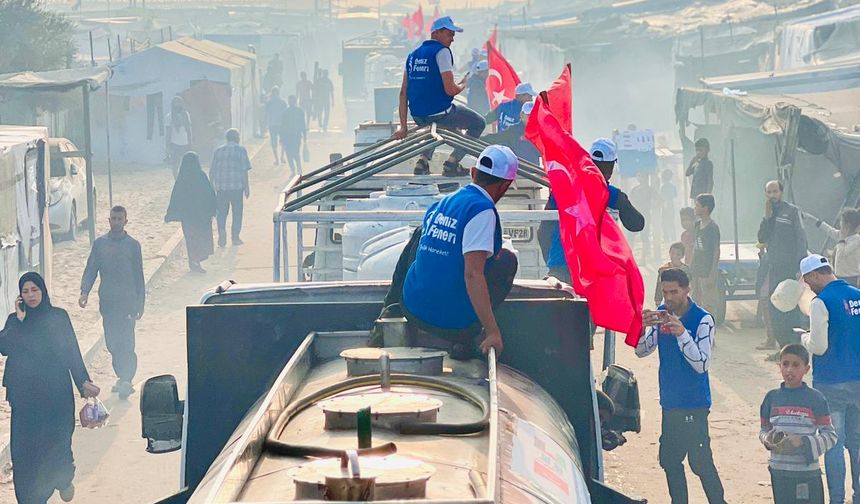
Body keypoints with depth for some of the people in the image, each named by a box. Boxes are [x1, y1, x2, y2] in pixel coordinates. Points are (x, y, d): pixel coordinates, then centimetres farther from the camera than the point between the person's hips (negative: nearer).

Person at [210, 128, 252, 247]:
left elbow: (212, 171, 9)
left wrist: (212, 186, 19)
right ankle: (235, 236, 13)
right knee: (237, 211, 9)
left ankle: (222, 234, -8)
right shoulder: (241, 150, -3)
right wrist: (247, 187, -1)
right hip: (237, 186, -2)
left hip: (221, 186, 2)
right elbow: (244, 170, -7)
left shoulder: (218, 150, 8)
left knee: (221, 212, 7)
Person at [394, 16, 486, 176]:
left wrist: (403, 127, 12)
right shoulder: (442, 51, -10)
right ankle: (451, 164, 1)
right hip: (439, 113, -7)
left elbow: (403, 93, 11)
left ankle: (423, 160, 16)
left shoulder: (413, 55, 13)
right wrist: (462, 85, 6)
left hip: (418, 118, 7)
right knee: (478, 123, 12)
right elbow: (450, 90, -17)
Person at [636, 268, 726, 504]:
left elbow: (702, 364, -20)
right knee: (669, 460, 11)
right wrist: (642, 326, -18)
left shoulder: (703, 320, -14)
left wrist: (682, 333, -32)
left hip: (694, 404, -6)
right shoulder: (661, 314, 3)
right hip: (670, 402, 6)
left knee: (700, 462, -8)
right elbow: (641, 351, 2)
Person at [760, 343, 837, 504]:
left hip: (808, 473, -3)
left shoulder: (815, 398, -4)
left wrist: (802, 442, -18)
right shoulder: (772, 397, 6)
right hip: (779, 472, 3)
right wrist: (768, 440, -8)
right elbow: (764, 430, 15)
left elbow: (830, 436, -5)